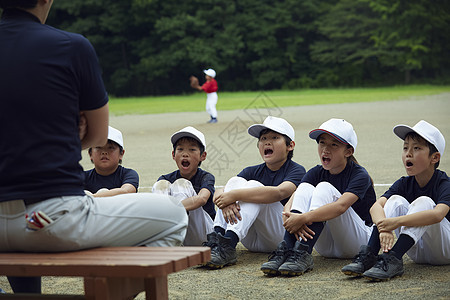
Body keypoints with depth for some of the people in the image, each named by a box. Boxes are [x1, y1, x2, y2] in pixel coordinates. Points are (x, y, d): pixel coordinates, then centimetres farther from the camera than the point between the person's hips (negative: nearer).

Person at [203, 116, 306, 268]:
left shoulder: (297, 171, -2)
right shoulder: (253, 171, 14)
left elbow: (279, 192, -26)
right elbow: (218, 193, -3)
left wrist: (234, 195, -30)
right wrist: (226, 202, -29)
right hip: (250, 241, 5)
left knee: (254, 186, -23)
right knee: (236, 180, -10)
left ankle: (228, 246, -42)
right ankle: (217, 237, -28)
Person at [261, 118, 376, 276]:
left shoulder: (360, 175, -10)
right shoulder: (316, 173, 5)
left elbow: (341, 206, -30)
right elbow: (289, 204, -10)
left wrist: (302, 218, -40)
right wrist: (291, 219, -35)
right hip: (325, 247, 4)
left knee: (324, 188, -24)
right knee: (305, 188, -17)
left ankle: (302, 253, -40)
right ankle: (285, 250, -33)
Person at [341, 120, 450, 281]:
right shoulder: (404, 184, 0)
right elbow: (376, 206, -17)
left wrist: (397, 222, -45)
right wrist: (384, 227, -40)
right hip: (417, 252, 5)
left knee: (424, 202, -28)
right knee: (396, 200, -15)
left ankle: (392, 259, -41)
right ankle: (368, 255, -28)